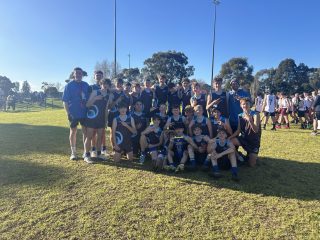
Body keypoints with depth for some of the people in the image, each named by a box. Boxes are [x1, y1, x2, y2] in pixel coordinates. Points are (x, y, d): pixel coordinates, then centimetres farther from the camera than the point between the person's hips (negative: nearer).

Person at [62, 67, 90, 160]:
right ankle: (73, 152, 20)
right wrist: (68, 113, -12)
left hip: (84, 112, 3)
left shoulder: (86, 85, 7)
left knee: (86, 131, 6)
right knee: (73, 132, 8)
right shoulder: (69, 85, -3)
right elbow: (65, 100, -5)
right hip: (73, 113, -3)